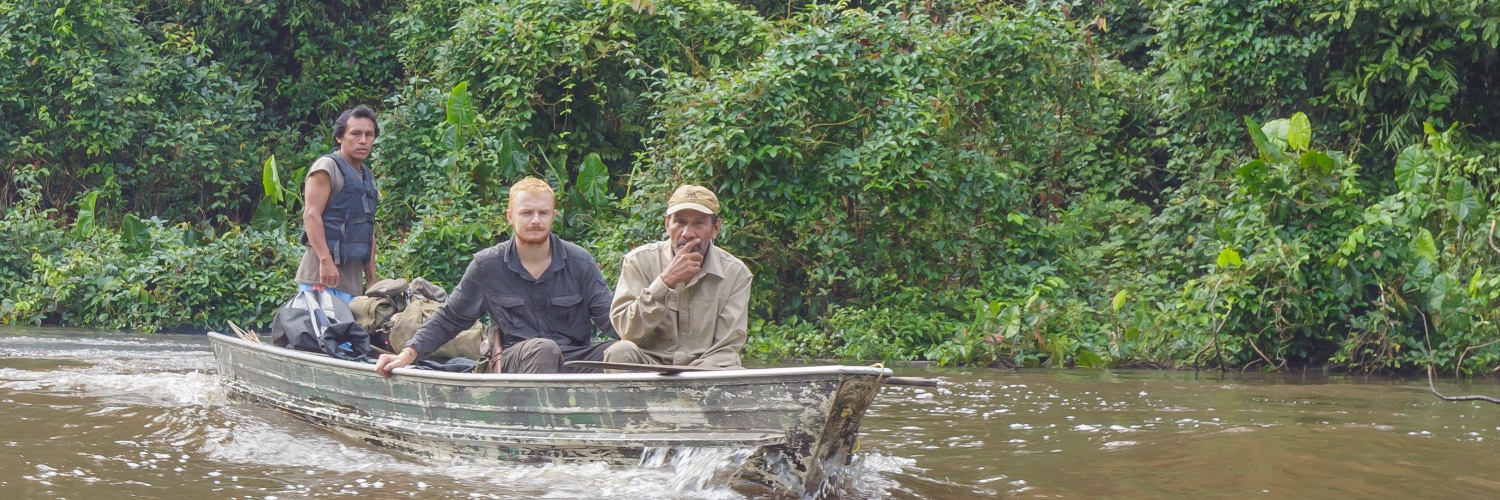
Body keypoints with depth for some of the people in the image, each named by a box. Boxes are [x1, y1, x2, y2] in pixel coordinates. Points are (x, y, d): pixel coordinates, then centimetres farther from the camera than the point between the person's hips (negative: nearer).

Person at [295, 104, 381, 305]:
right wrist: (325, 260, -24)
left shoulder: (367, 177, 22)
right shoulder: (328, 167, -3)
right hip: (323, 276, -8)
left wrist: (372, 279, 21)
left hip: (352, 279, 8)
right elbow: (311, 215, -14)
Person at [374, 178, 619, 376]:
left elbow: (608, 318, 3)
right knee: (543, 348, -37)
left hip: (575, 361, 1)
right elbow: (449, 318, 11)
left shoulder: (580, 262, 6)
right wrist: (408, 354, -3)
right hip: (515, 361, -1)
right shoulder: (487, 266, 4)